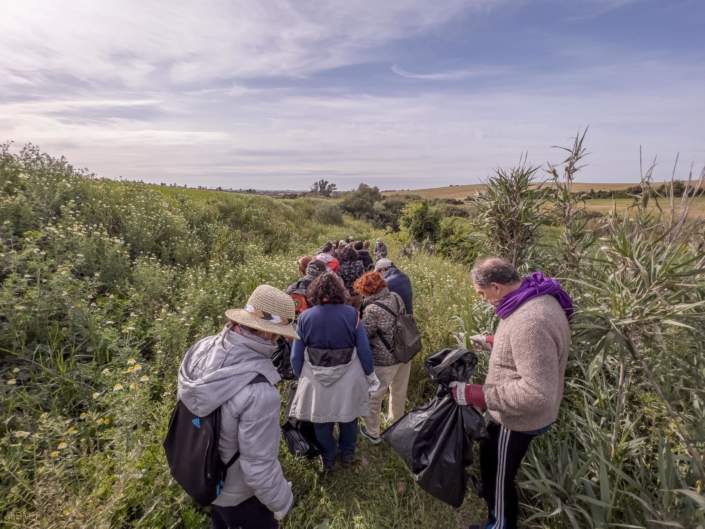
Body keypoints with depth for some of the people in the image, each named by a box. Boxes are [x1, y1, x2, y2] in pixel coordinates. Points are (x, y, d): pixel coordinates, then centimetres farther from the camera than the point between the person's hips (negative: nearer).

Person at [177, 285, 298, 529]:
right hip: (237, 492, -6)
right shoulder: (259, 392, -42)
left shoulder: (202, 348, -20)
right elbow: (259, 467, -30)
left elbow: (188, 404, -2)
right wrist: (281, 501, -10)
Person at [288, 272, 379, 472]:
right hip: (347, 379, 0)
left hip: (317, 379, 0)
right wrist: (370, 374, 5)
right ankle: (348, 454, 47)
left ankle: (327, 460, 44)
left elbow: (296, 356, -6)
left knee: (321, 420, 23)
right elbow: (364, 350, -11)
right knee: (348, 417, 25)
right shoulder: (351, 314, -17)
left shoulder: (305, 317, -14)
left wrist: (300, 376, 11)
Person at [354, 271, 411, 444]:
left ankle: (372, 433, 31)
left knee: (373, 396, 15)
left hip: (384, 360, -7)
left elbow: (363, 335, -15)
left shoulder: (372, 309, -24)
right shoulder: (396, 297, -3)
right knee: (399, 392, 26)